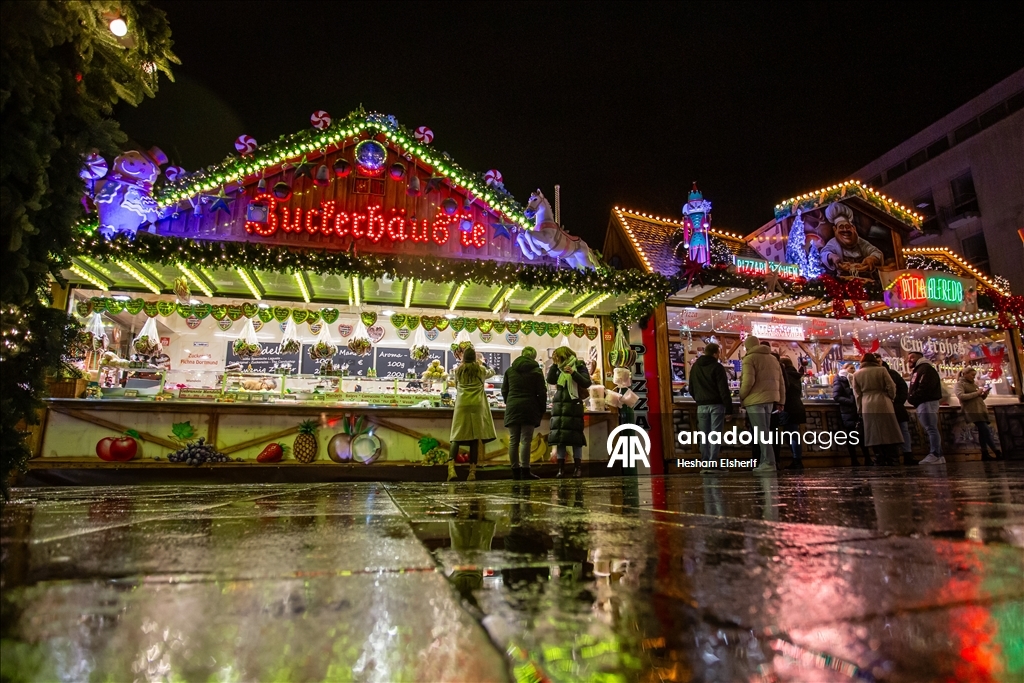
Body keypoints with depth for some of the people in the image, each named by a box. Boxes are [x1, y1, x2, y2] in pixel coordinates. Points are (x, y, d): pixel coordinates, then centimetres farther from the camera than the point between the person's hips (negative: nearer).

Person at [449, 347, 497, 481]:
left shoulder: (459, 370, 9)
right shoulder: (481, 369, 9)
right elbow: (490, 373, 31)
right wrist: (490, 370, 53)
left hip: (461, 405, 0)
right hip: (477, 405, 0)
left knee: (457, 437, 1)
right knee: (474, 438, 2)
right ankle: (472, 471, 0)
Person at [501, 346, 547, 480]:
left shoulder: (509, 370, 11)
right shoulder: (536, 371, 0)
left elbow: (504, 391, 14)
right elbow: (542, 393, -1)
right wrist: (541, 411, 6)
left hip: (512, 409, 3)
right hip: (529, 409, -3)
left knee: (513, 440, 6)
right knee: (526, 440, -3)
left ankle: (515, 471, 7)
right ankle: (525, 471, -5)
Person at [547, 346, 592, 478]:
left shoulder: (579, 366, 0)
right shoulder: (560, 369, 15)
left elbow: (587, 383, -10)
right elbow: (550, 380, 4)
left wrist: (573, 373, -21)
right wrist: (554, 364, 0)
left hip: (573, 405, -5)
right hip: (558, 405, 5)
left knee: (574, 435, -6)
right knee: (558, 436, 1)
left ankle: (578, 467, 1)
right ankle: (561, 468, 4)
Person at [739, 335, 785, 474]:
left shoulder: (749, 358, -4)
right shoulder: (773, 359, 20)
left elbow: (748, 381, -17)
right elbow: (781, 382, 18)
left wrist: (741, 396, -5)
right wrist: (780, 400, 19)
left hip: (756, 399, -7)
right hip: (769, 398, 7)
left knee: (761, 432, -7)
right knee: (765, 431, 10)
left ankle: (769, 462, -11)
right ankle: (765, 463, 10)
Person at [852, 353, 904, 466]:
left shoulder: (856, 374, 6)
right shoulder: (881, 370, 0)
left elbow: (857, 394, 6)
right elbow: (891, 386, -2)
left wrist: (860, 409, 12)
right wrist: (891, 398, 17)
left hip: (867, 406, 1)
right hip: (883, 403, -1)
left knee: (875, 435, 2)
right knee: (888, 433, 4)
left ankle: (880, 462, 0)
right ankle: (891, 462, 3)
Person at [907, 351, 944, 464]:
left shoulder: (926, 368, -8)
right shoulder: (916, 370, 25)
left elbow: (924, 387, -20)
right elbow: (914, 388, 24)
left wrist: (912, 398, -12)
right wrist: (911, 397, 5)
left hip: (927, 402, -11)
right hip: (922, 403, 11)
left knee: (931, 429, -12)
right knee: (931, 429, 9)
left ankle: (935, 455, -13)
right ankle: (938, 455, 10)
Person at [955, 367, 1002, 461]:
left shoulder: (973, 384, 25)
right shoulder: (960, 384, 0)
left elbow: (979, 398, 27)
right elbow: (961, 396, -17)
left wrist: (984, 394, 6)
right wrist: (976, 393, -15)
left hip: (981, 410, 8)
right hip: (973, 411, -8)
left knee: (983, 432, 5)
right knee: (986, 431, -13)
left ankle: (985, 454, 6)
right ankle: (997, 453, -14)